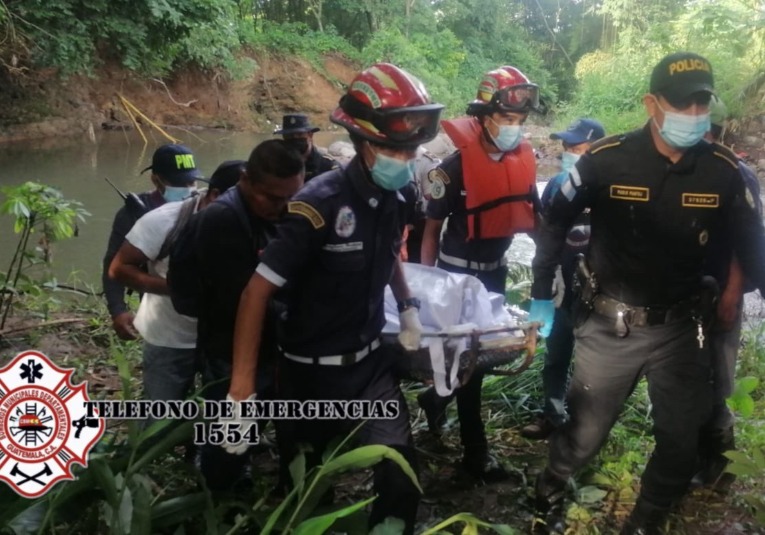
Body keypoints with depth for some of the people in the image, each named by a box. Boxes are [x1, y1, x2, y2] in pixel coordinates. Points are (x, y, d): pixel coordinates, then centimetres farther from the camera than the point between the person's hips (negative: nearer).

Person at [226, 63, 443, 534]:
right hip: (313, 371, -4)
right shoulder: (320, 204, -25)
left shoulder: (401, 195, -6)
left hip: (371, 361, 4)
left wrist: (408, 306, 6)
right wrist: (242, 392, -22)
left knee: (401, 472, -4)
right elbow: (257, 293, -22)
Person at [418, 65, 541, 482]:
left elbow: (530, 215, 5)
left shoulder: (523, 159, -3)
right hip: (457, 271, -6)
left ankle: (435, 397, 45)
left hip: (495, 270, 6)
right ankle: (475, 450, 13)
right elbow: (432, 229, -11)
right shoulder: (458, 165, -18)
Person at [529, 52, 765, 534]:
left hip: (681, 329, 3)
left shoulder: (723, 170, -6)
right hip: (610, 325, -3)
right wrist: (541, 297, -1)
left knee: (681, 441, 13)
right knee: (585, 432, 9)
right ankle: (550, 492, 39)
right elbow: (555, 224, -3)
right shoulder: (607, 160, -13)